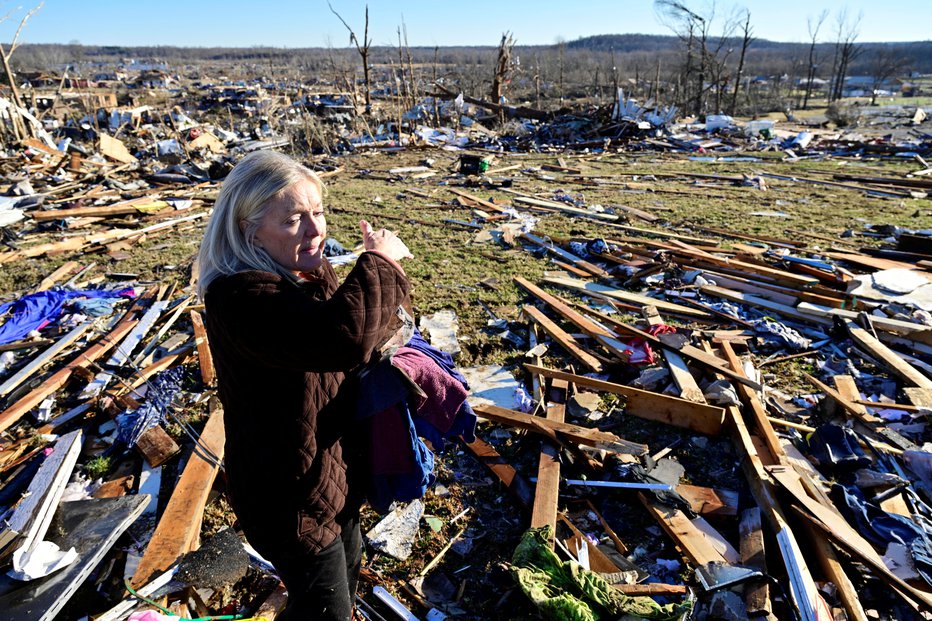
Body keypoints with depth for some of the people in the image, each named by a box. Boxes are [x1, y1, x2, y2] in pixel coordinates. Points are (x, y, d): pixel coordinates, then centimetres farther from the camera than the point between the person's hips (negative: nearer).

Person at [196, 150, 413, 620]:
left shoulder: (311, 273, -1)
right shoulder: (240, 297, -31)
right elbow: (344, 336, -47)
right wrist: (379, 263, -29)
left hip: (337, 470, 9)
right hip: (292, 494, -9)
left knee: (347, 568, 32)